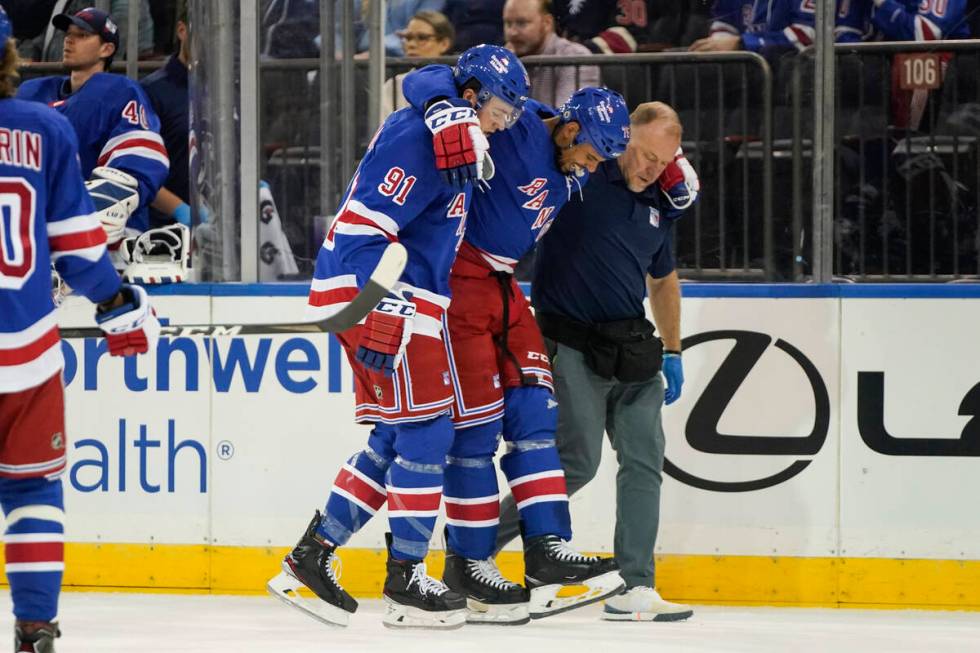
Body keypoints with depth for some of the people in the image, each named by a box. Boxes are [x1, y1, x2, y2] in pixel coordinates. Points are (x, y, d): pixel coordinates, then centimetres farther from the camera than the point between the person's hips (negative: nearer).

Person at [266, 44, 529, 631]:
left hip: (407, 298, 11)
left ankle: (310, 558, 11)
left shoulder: (451, 135, 15)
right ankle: (406, 583, -2)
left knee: (397, 438, 10)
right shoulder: (416, 141, -16)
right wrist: (380, 314, -25)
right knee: (426, 429, -8)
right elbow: (362, 226, -22)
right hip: (376, 295, -11)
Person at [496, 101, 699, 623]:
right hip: (571, 341, -7)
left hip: (631, 345, 7)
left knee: (644, 460, 1)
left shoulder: (659, 203, 12)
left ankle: (634, 588, 4)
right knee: (578, 461, -11)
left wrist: (672, 353, 25)